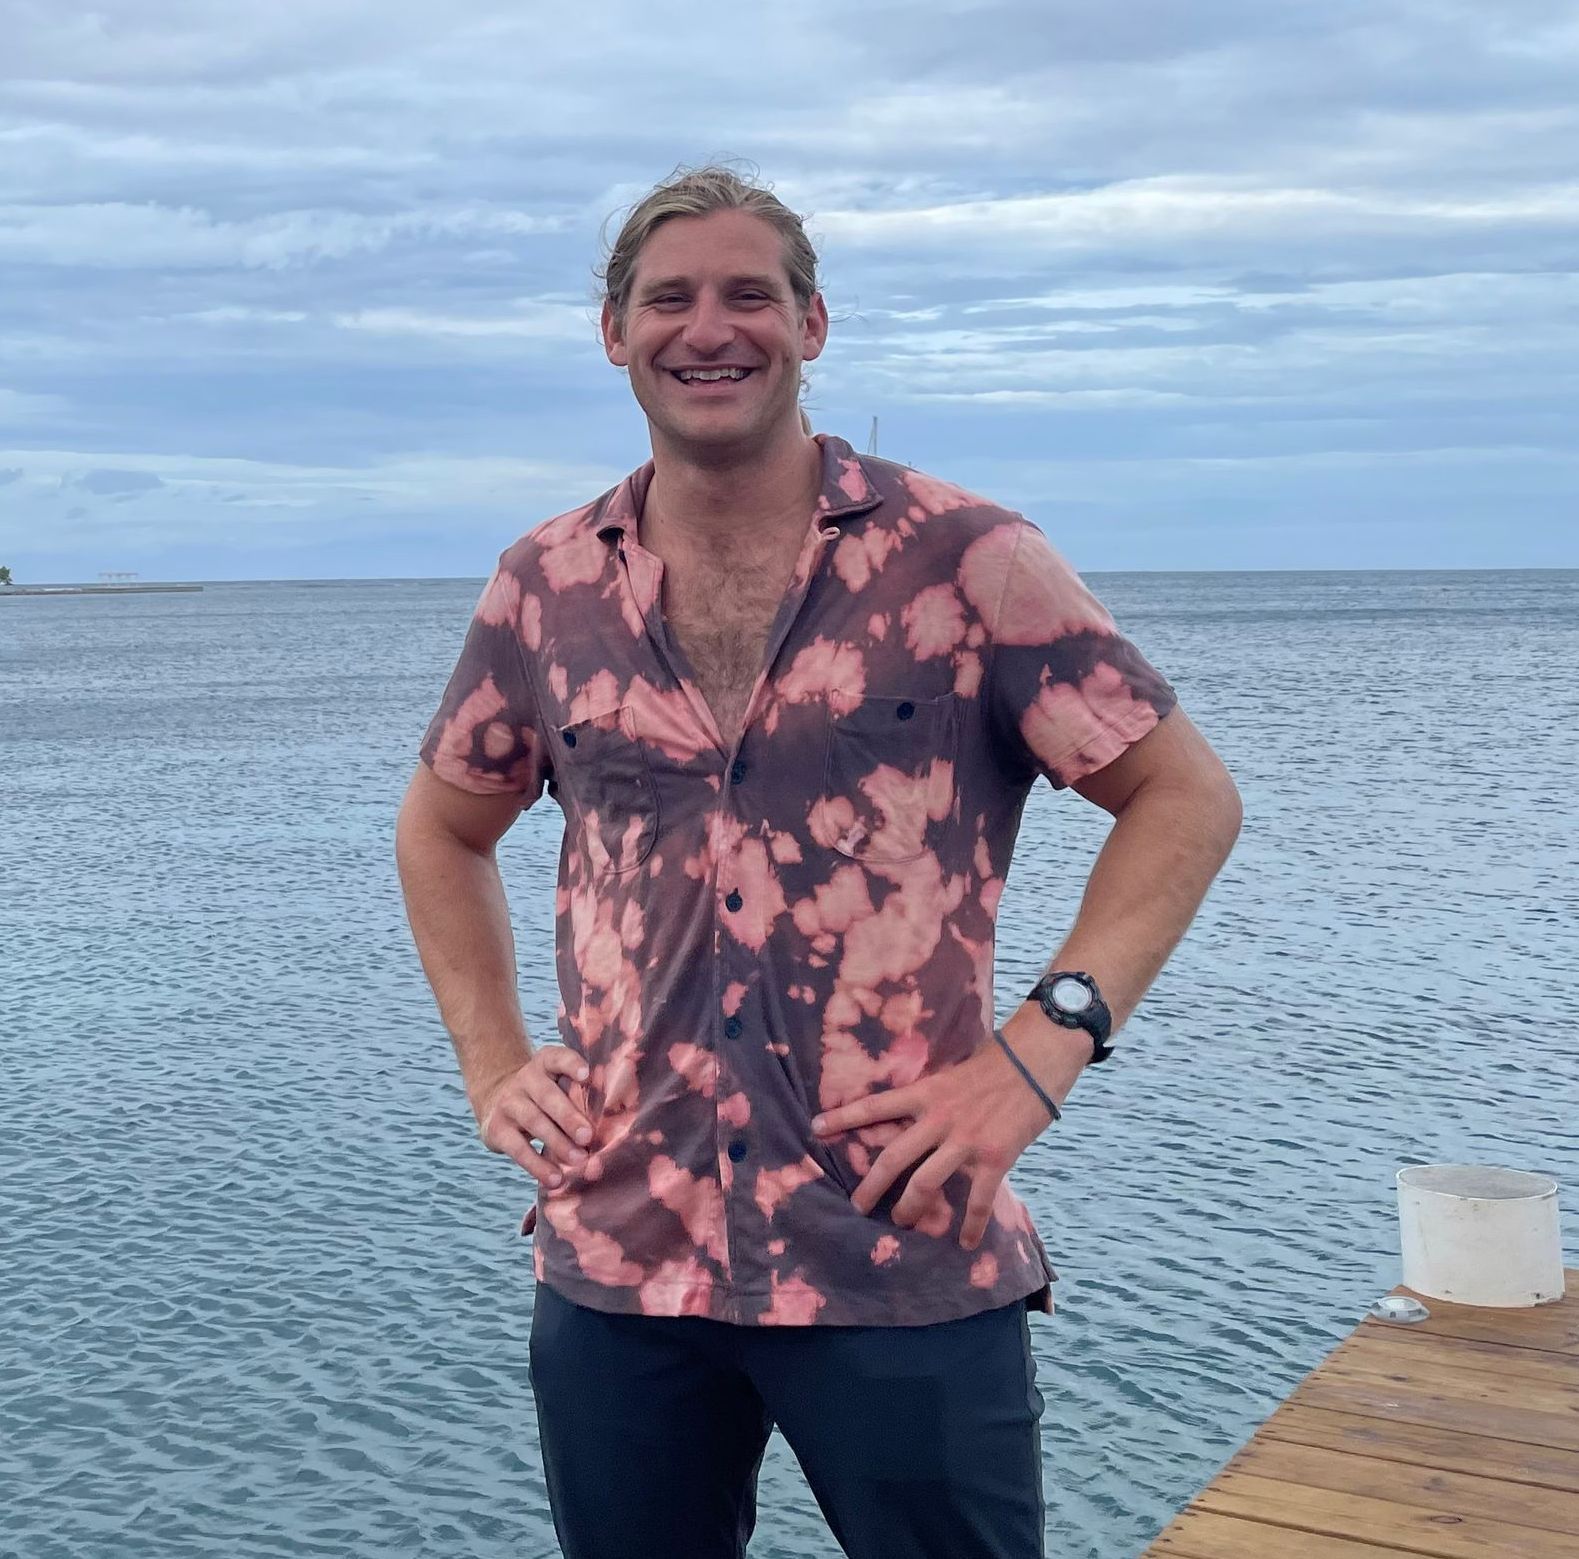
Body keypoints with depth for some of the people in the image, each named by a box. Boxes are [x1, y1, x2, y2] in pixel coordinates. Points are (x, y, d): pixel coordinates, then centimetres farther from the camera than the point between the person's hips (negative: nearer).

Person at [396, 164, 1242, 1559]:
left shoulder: (963, 558, -5)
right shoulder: (546, 587, 5)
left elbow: (1186, 795, -2)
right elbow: (443, 828, 20)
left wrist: (1039, 1053, -13)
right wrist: (493, 1065, 8)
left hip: (907, 1263, -3)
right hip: (616, 1261, 3)